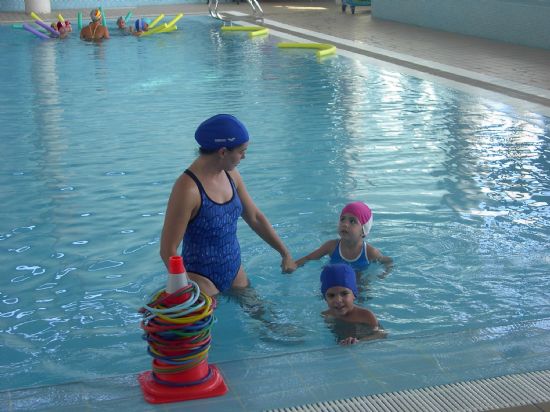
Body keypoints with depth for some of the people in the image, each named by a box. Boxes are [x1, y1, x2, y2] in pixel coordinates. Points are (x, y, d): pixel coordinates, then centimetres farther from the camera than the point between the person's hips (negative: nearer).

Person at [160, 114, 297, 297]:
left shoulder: (231, 175, 1)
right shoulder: (187, 188, -24)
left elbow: (255, 217, 14)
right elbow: (168, 250, -20)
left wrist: (285, 253, 15)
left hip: (234, 271, 7)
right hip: (202, 279, -7)